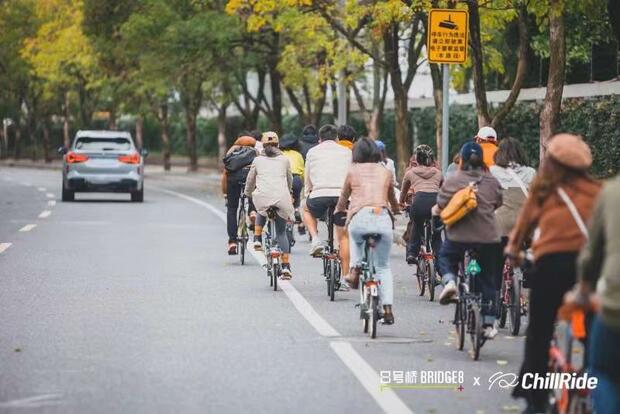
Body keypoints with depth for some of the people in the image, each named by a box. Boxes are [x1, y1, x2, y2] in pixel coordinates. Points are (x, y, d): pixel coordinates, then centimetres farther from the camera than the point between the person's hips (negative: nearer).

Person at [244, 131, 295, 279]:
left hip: (263, 196, 0)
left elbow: (250, 180, 25)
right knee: (281, 232, 10)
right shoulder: (284, 160, 17)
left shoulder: (258, 160, 16)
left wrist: (248, 194, 45)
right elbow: (290, 180, 30)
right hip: (282, 198, 0)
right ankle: (286, 267, -1)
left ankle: (258, 240, 20)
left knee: (262, 212, 37)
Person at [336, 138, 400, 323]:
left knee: (355, 238, 37)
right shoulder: (385, 172, 19)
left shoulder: (353, 171, 14)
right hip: (383, 218, 1)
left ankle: (355, 269, 14)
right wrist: (396, 211, 59)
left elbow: (343, 197, 28)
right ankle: (387, 308, 2)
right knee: (383, 267, 13)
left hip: (360, 217, -1)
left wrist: (338, 210, 51)